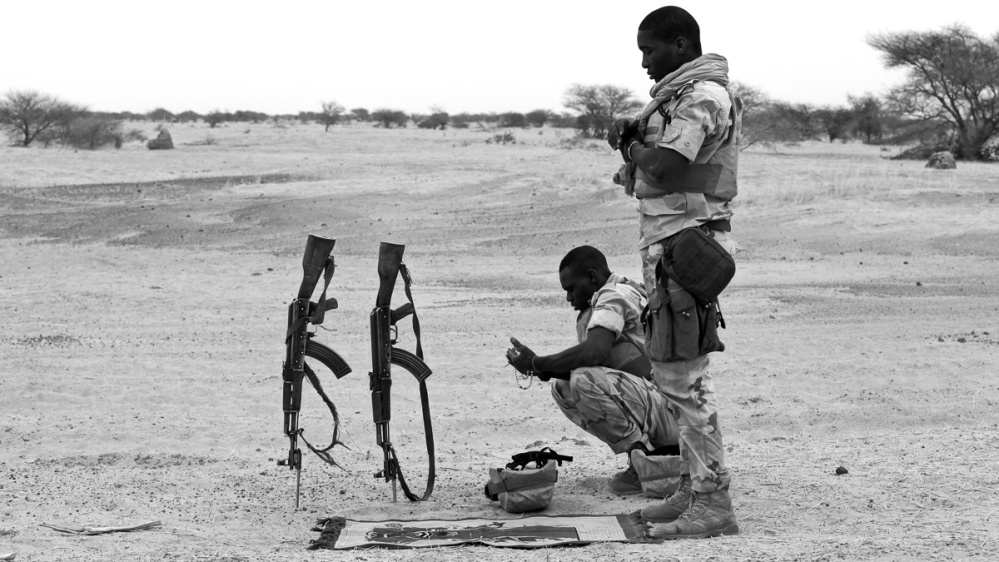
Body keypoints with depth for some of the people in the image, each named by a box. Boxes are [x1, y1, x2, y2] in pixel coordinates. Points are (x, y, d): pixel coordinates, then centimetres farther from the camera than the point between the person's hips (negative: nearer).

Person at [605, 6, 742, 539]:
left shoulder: (704, 96, -13)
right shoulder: (678, 93, 19)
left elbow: (663, 168, -24)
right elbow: (646, 168, 19)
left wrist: (632, 147, -4)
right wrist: (631, 136, 0)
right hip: (668, 245, 10)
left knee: (682, 375, -10)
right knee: (676, 372, 14)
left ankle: (714, 503, -8)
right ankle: (695, 487, 22)